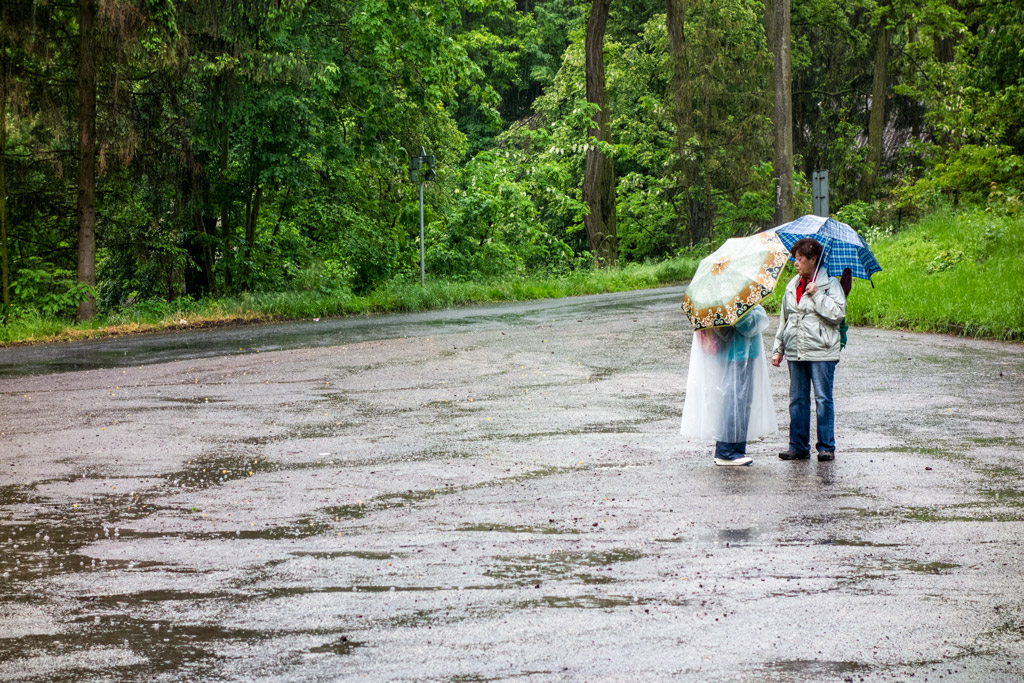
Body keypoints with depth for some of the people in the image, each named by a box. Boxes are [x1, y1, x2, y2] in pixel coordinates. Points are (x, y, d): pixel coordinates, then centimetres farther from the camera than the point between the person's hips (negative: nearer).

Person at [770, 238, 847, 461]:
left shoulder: (830, 284, -3)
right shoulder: (792, 286, 15)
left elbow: (837, 313, -15)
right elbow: (784, 319, 20)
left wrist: (817, 295, -16)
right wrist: (778, 349, 17)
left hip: (821, 352, -6)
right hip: (795, 351, 6)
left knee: (823, 399, -3)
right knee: (797, 400, 8)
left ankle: (826, 447, 3)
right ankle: (798, 446, 14)